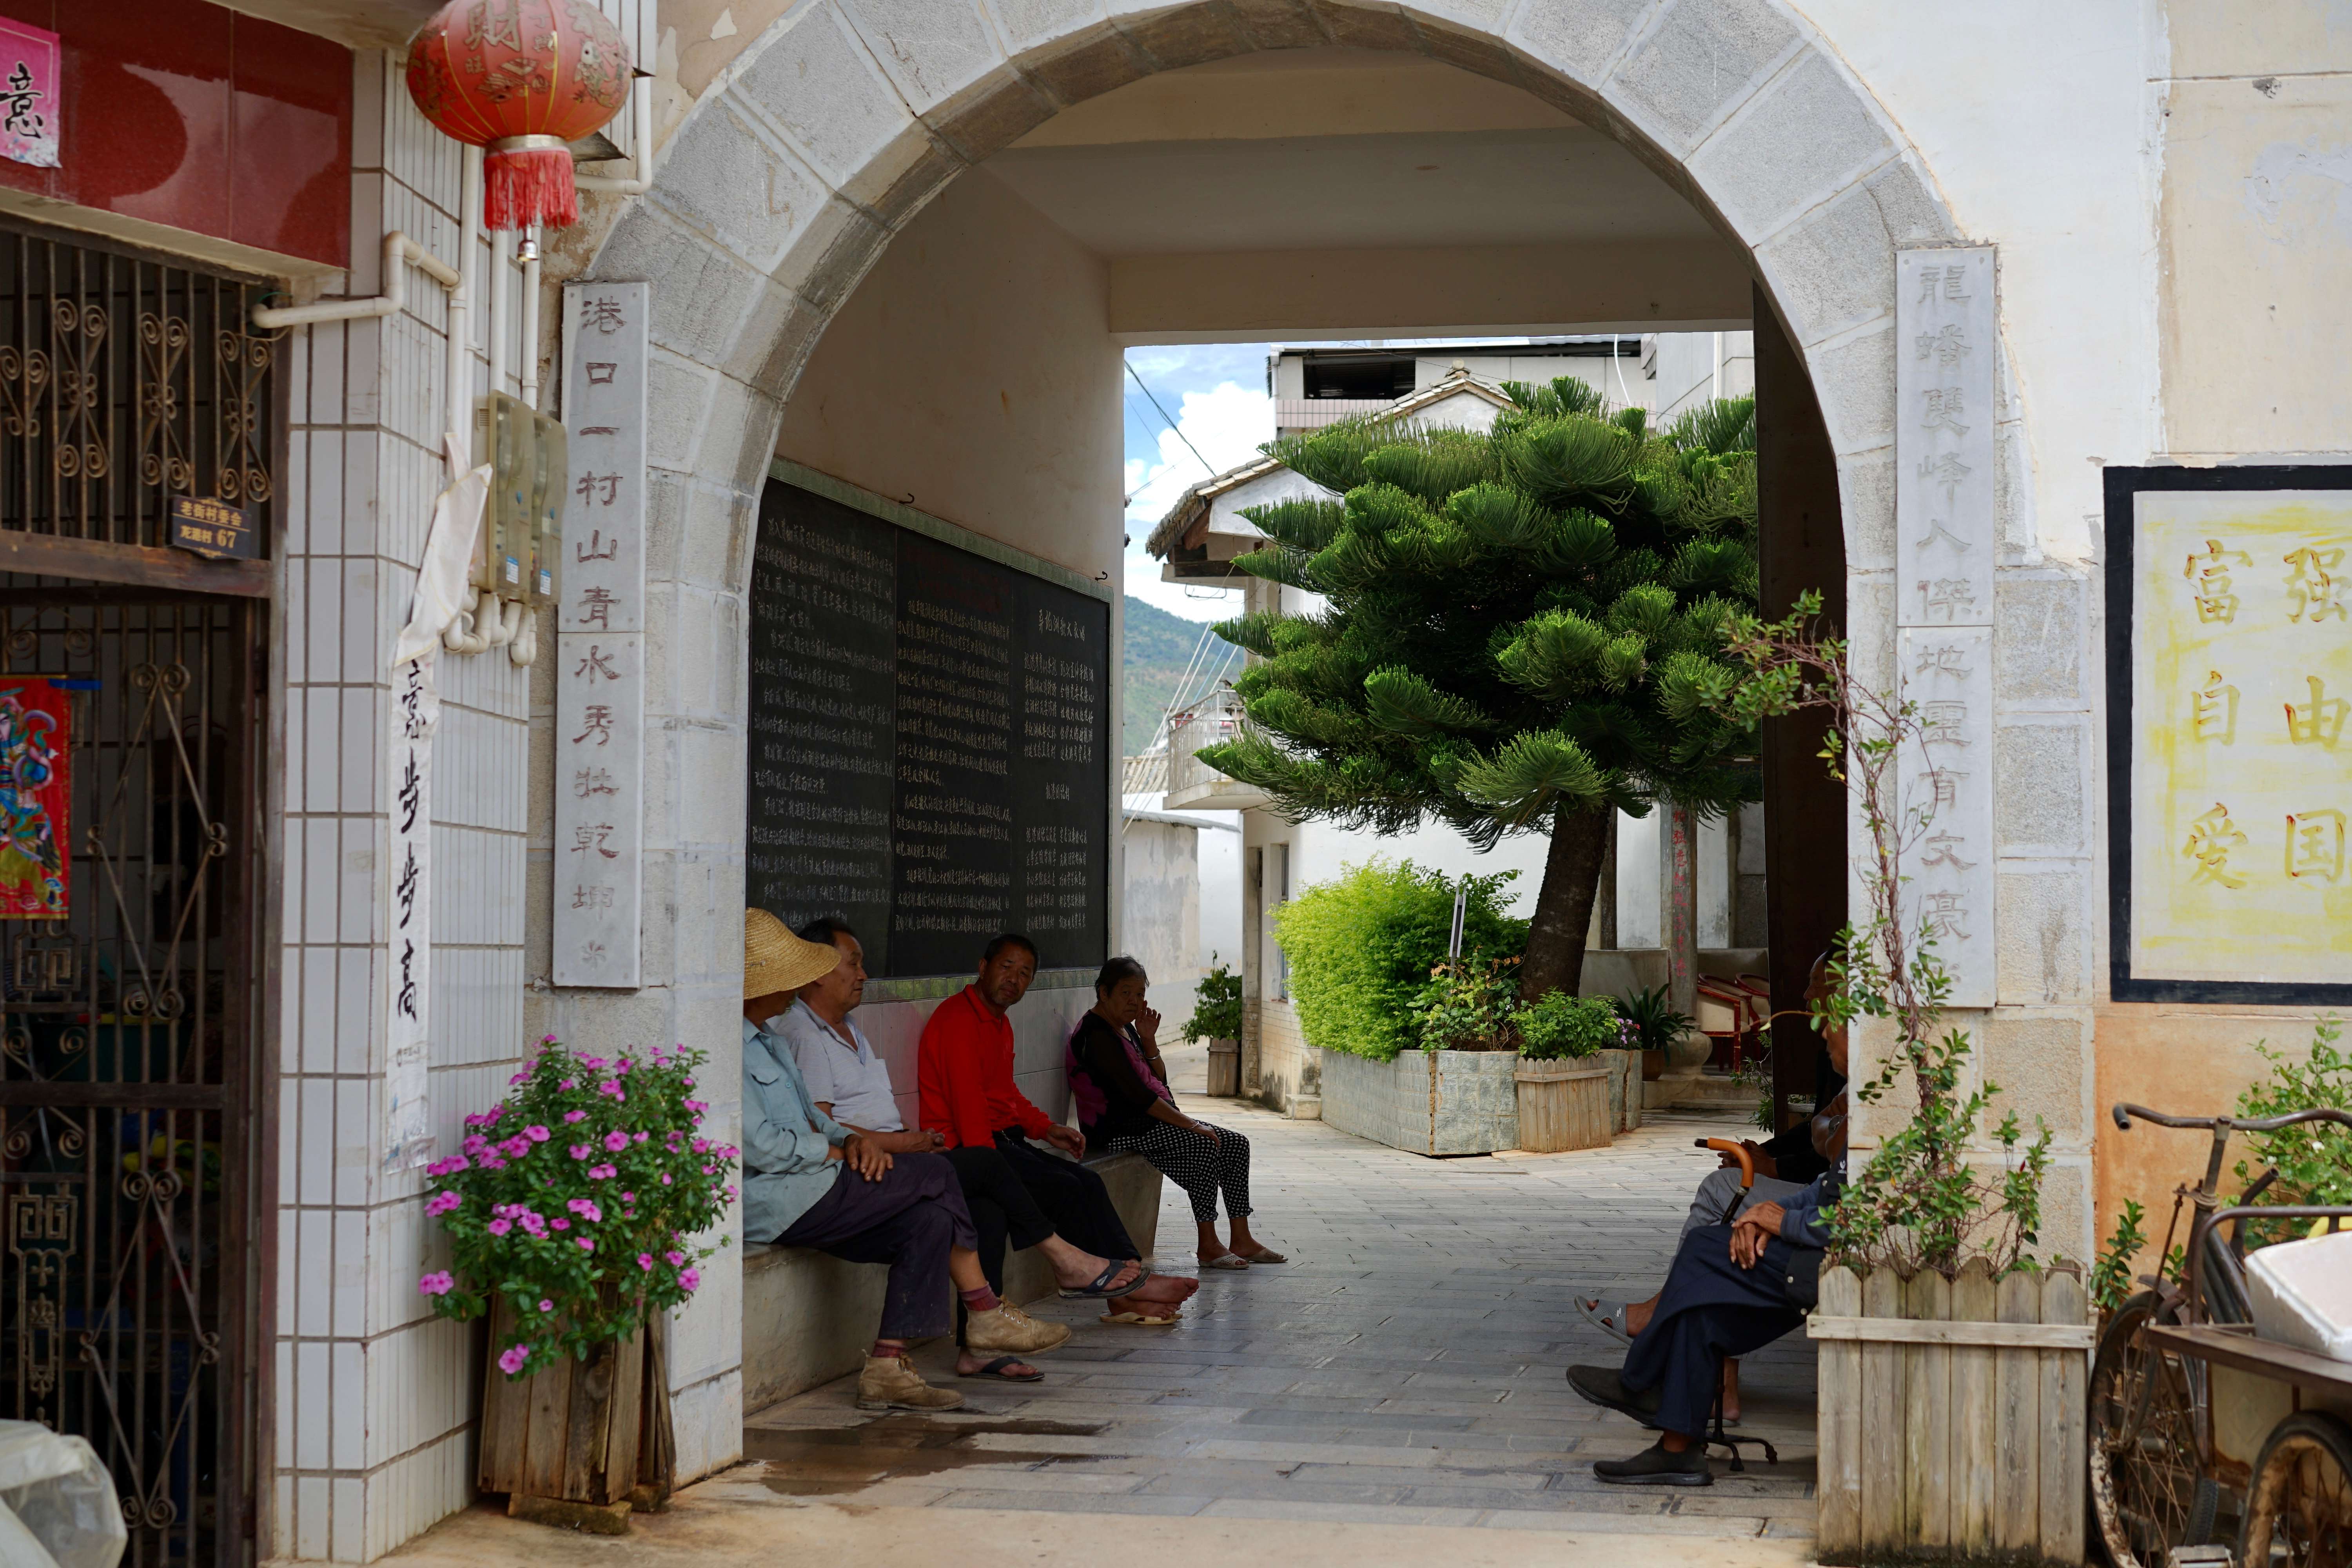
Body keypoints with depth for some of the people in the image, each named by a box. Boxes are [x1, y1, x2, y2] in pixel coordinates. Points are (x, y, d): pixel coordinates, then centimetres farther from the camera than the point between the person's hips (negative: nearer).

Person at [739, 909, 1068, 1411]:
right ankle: (987, 1316, 4)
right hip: (771, 1204, -10)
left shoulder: (769, 1044, 21)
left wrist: (853, 1139, 0)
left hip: (804, 1197, 10)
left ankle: (887, 1367, -6)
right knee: (936, 1176, -9)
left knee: (930, 1220, -6)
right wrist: (838, 1149, -10)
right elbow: (760, 1146, -21)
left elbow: (810, 1117, 21)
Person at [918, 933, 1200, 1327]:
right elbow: (968, 1105, -22)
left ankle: (1128, 1290, -13)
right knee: (1065, 1188, -20)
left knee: (1087, 1182, -5)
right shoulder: (959, 1020, -15)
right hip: (964, 1147, -10)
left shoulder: (999, 1023, 19)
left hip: (1002, 1139, 10)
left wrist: (1046, 1128, 11)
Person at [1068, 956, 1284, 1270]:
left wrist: (1148, 1040, 0)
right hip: (1121, 1130, -10)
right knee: (1204, 1146, -27)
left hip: (1149, 1122, 10)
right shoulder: (1097, 1035, -16)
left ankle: (1242, 1240, 0)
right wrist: (1191, 1125, -20)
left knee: (1236, 1144, 0)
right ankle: (1208, 1247, -22)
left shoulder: (1124, 1028, 15)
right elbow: (1137, 1095, -22)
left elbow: (1159, 1080, 16)